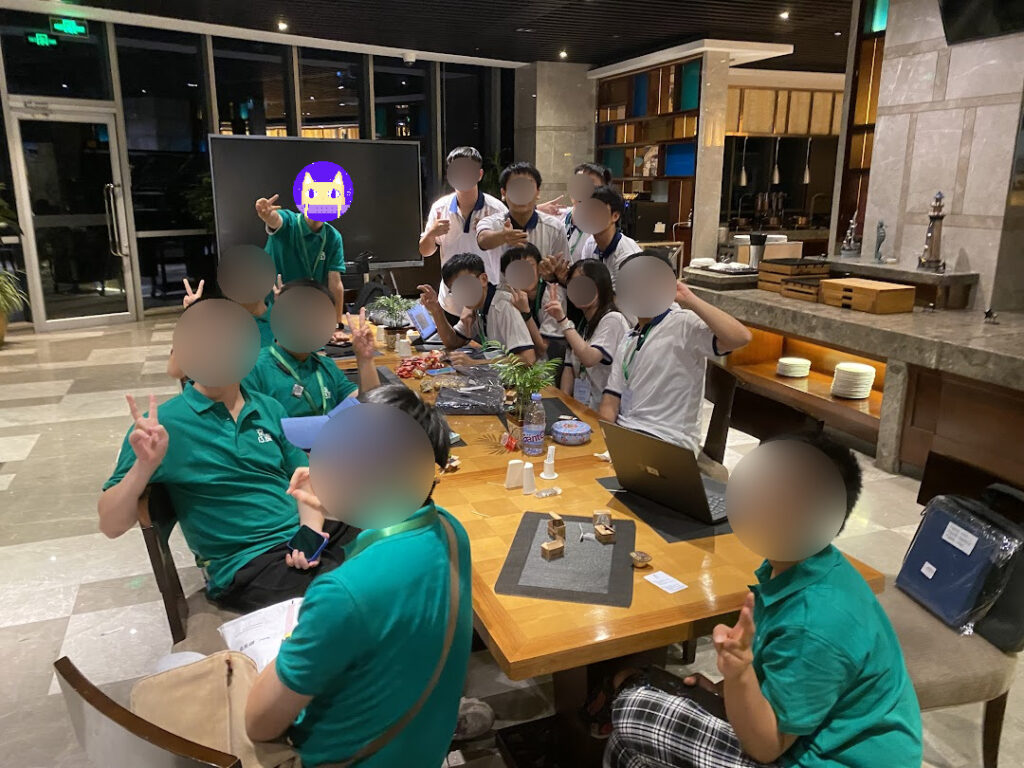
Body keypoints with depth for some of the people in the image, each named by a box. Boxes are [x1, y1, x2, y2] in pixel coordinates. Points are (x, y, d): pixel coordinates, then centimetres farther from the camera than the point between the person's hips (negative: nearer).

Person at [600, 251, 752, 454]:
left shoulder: (683, 325, -6)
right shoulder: (628, 340, 18)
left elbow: (741, 337, -23)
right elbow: (612, 397, 12)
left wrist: (689, 300, -17)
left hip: (668, 443, -7)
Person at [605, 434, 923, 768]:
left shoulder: (817, 625, -32)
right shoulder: (790, 565, -6)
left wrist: (738, 676, -39)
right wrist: (729, 689, -1)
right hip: (814, 738, 7)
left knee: (635, 713, -10)